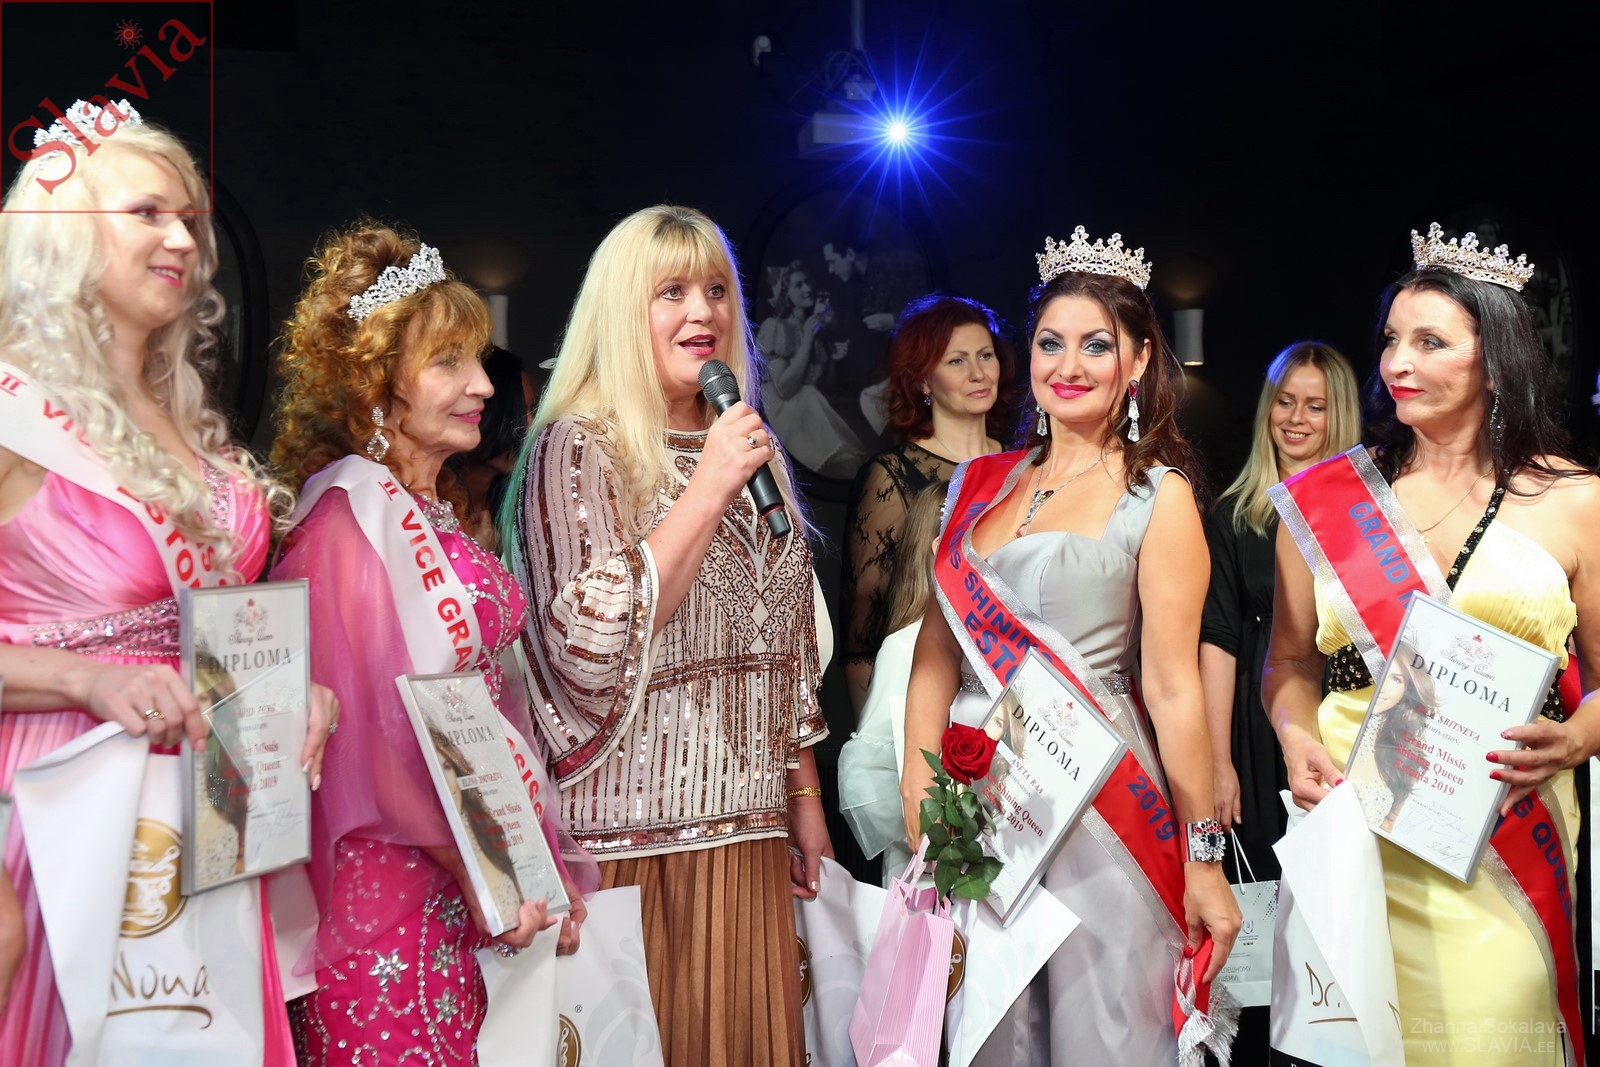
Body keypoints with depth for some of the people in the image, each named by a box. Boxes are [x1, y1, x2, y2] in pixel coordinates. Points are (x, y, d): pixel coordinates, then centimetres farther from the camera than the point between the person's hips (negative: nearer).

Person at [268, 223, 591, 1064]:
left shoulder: (438, 515, 12)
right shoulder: (351, 515, -13)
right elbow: (374, 726, -18)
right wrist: (476, 867, -15)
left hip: (480, 872, 8)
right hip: (398, 882, -8)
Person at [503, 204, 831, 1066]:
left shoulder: (748, 449, 13)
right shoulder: (578, 446, -8)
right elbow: (590, 646, -20)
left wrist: (803, 798, 16)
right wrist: (707, 489, -18)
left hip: (747, 832, 6)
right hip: (634, 839, -6)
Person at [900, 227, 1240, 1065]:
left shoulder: (1158, 495, -3)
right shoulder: (980, 485, 10)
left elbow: (1173, 688, -7)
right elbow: (936, 652, 6)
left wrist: (1205, 862, -8)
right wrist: (918, 793, -6)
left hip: (1097, 800, -4)